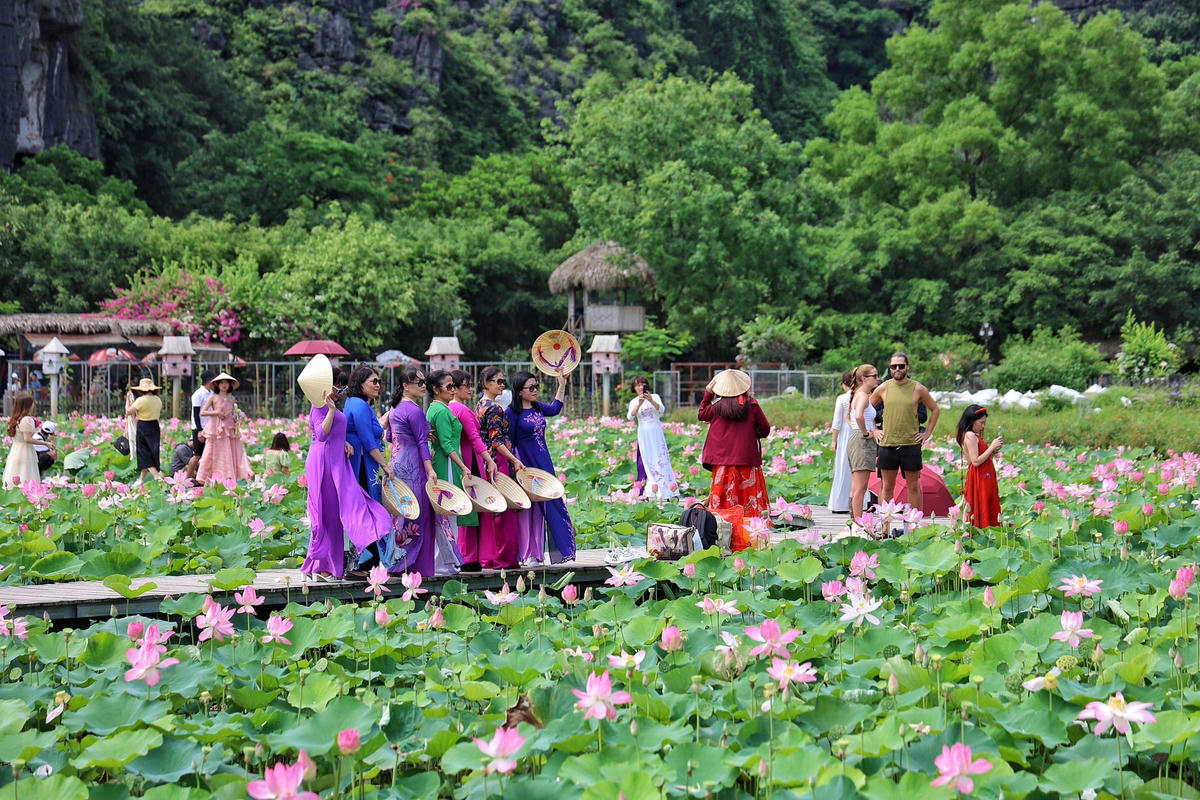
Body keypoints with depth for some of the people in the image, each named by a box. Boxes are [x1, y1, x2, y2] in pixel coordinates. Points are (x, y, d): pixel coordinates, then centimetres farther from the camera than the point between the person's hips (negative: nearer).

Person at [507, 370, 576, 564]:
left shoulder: (538, 407, 7)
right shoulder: (512, 412, -13)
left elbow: (555, 408, 26)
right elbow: (509, 442, -11)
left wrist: (562, 384, 22)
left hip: (543, 463, 7)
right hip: (525, 464, -7)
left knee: (550, 503, 7)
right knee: (526, 508, -1)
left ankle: (561, 550, 13)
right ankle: (527, 555, 5)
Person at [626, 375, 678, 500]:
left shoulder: (655, 397, 4)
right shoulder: (634, 402, 5)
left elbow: (661, 409, -13)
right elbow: (630, 416, -12)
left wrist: (651, 401, -31)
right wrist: (639, 404, -26)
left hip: (656, 433, -1)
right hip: (643, 434, 1)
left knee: (661, 460, -4)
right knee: (646, 462, -2)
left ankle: (666, 492, -4)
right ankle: (648, 493, -2)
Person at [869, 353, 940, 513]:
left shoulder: (918, 389, 0)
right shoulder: (883, 388, 3)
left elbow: (934, 410, 12)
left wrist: (927, 433, 6)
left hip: (911, 444, -1)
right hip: (887, 444, 1)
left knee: (913, 486, 5)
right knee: (887, 486, 6)